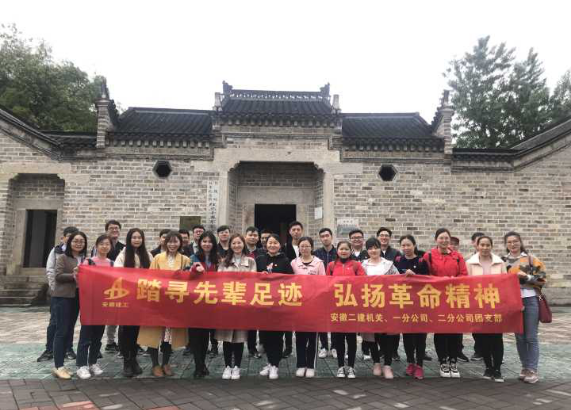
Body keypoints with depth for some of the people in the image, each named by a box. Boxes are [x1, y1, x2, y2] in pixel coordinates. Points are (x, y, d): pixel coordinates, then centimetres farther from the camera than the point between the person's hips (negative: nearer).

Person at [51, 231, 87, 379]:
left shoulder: (84, 259, 12)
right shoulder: (63, 258, -3)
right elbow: (58, 276, -12)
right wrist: (72, 275, -25)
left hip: (78, 297, 6)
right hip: (63, 297, -6)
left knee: (69, 330, 10)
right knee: (61, 331, -5)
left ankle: (60, 364, 18)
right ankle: (58, 367, -1)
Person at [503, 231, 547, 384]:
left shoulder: (531, 258, 1)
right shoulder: (503, 261, 9)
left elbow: (542, 278, -1)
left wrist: (527, 277, -15)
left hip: (530, 300, -3)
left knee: (531, 337, -1)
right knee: (519, 336, 9)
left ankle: (532, 370, 7)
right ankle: (525, 367, 20)